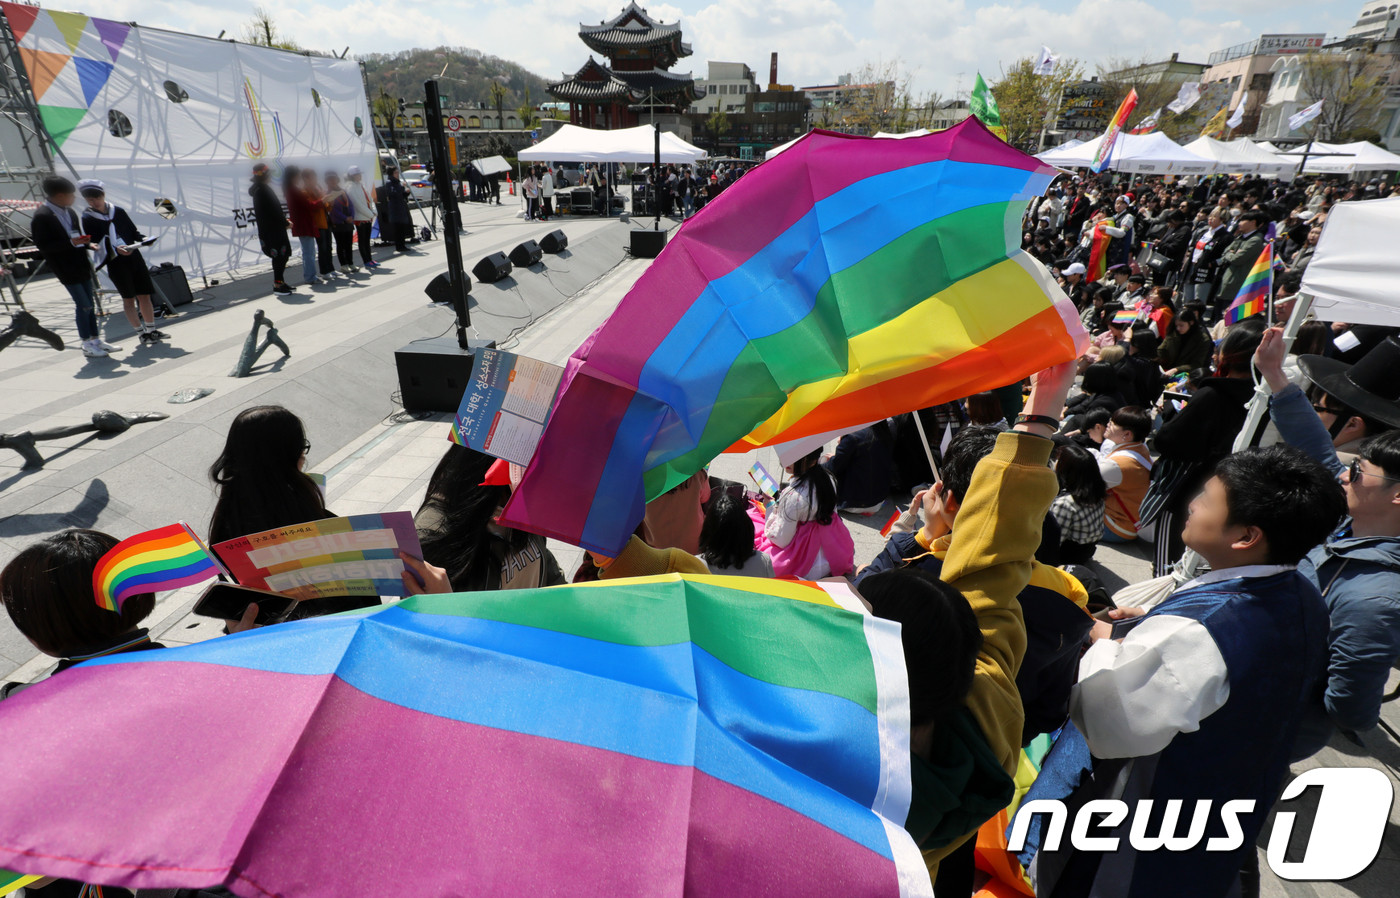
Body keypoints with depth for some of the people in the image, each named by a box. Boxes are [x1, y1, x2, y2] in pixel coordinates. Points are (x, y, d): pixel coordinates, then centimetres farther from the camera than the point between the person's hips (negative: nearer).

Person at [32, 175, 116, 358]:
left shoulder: (69, 212, 11)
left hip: (81, 265, 8)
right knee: (83, 304, -6)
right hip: (66, 269, -8)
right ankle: (87, 345, 4)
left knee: (90, 303, 12)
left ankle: (96, 339, 21)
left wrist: (85, 241, 2)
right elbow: (42, 245, -17)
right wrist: (71, 242, -26)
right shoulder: (41, 216, -14)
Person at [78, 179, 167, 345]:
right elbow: (95, 244, -8)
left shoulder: (118, 211, 7)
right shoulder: (87, 219, -2)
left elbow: (133, 231, 13)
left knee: (144, 295, 5)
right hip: (115, 263, -3)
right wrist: (115, 249, -24)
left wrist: (142, 239, -8)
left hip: (135, 257, 3)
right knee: (128, 298, 2)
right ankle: (141, 333, 9)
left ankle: (151, 330, 14)